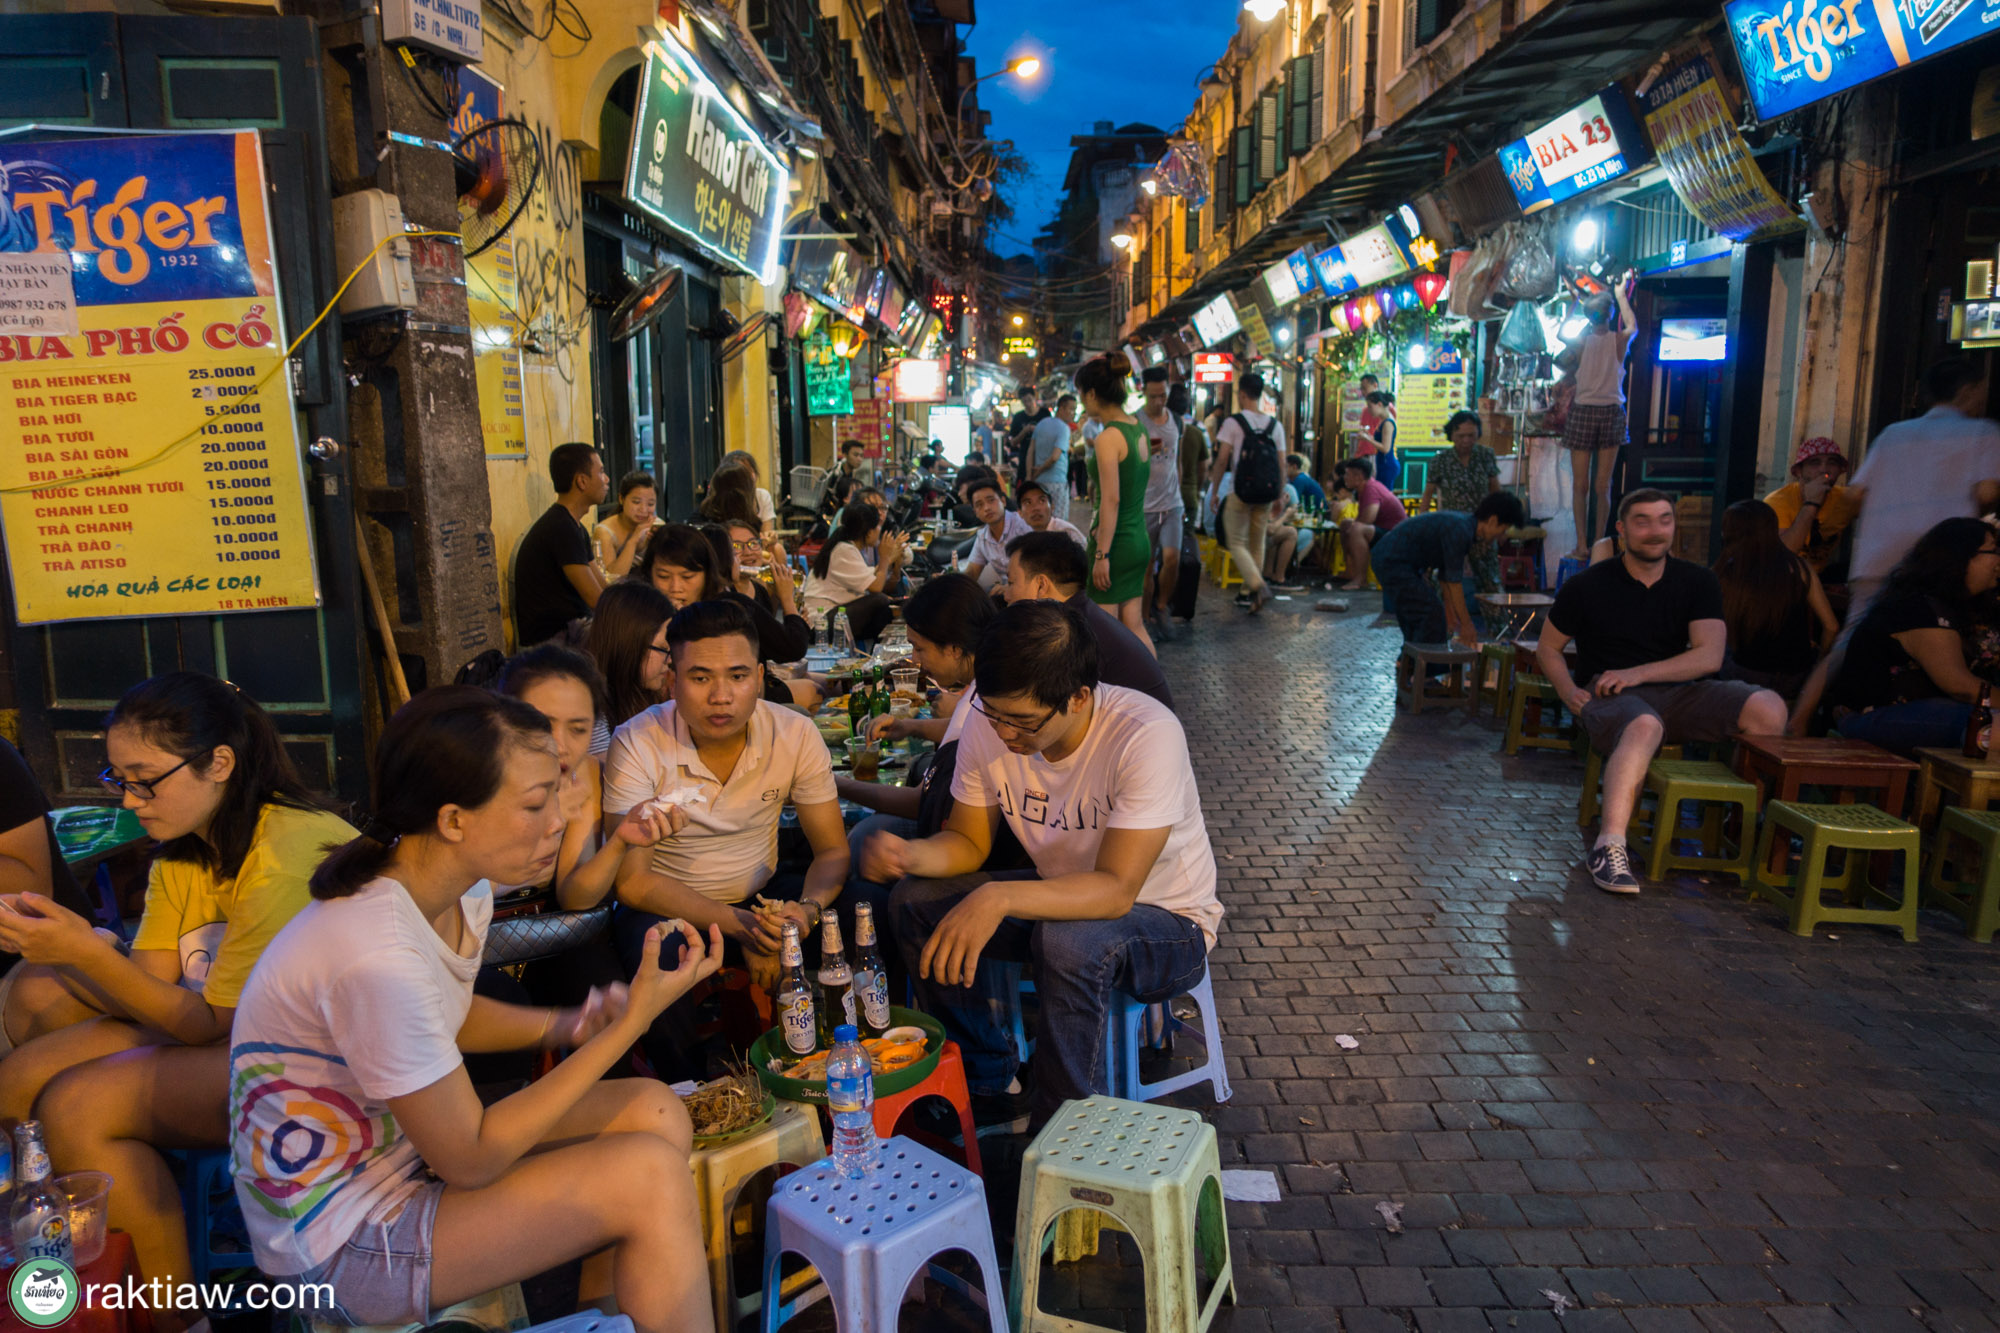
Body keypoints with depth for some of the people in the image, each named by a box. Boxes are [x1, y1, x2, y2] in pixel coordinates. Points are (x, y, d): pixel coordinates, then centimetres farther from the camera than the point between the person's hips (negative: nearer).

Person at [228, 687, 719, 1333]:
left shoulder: (465, 892, -6)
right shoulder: (376, 957, -32)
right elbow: (472, 1161, -23)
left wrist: (565, 1026, -5)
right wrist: (632, 1022, -23)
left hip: (410, 1144, 8)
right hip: (338, 1239, -8)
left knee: (655, 1111, -6)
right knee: (650, 1176, -20)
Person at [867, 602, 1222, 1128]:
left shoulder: (1147, 736, -31)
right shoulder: (987, 728, -14)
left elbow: (1116, 891, -34)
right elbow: (968, 842, -2)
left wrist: (1002, 898, -47)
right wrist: (908, 853, -24)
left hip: (1170, 924, -6)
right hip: (1063, 894, 6)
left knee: (1069, 942, -37)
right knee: (914, 902, -9)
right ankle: (989, 1082, 8)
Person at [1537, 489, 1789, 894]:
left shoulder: (1697, 583, 9)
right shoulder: (1588, 585, 3)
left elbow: (1710, 656, -3)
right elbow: (1547, 648, 10)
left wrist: (1637, 673, -15)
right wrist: (1570, 694, -8)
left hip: (1677, 692, 4)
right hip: (1611, 696, -4)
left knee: (1768, 708, -22)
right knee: (1644, 726, -40)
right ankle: (1608, 848, -47)